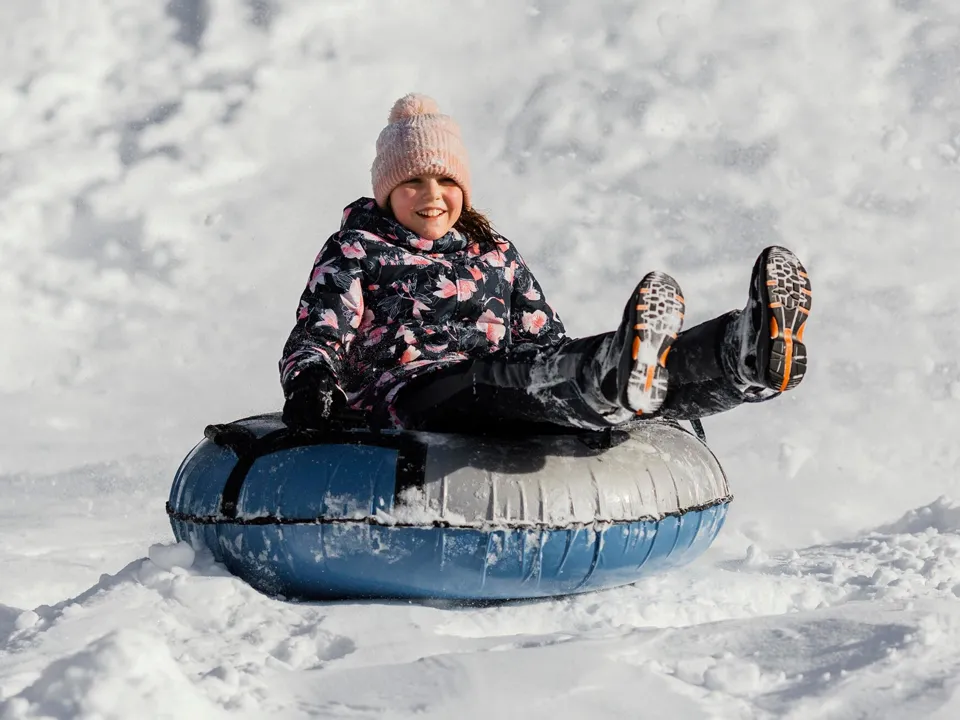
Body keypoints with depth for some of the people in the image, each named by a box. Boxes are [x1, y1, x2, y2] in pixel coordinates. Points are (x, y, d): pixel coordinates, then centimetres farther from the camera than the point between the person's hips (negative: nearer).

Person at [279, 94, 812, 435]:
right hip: (411, 391, -4)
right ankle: (617, 377, -74)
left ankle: (755, 350, -53)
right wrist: (306, 381, -18)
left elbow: (546, 341, 26)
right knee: (509, 379, -40)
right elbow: (316, 336, 6)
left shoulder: (496, 256, 31)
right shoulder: (357, 249, 19)